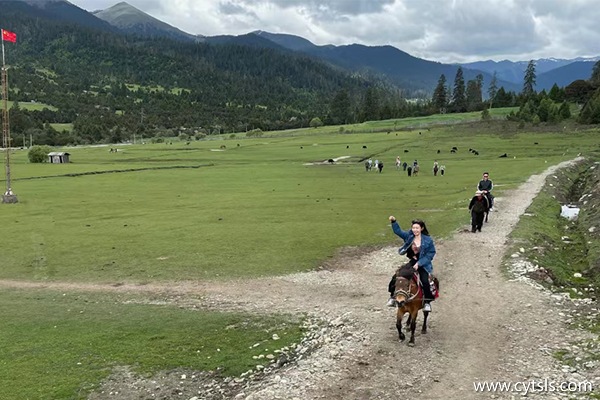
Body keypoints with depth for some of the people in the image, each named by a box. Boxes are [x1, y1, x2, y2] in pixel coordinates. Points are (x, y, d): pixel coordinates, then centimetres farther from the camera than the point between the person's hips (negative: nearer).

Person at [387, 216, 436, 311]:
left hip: (423, 265, -4)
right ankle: (393, 297, 9)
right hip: (411, 263, 4)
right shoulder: (409, 236, -1)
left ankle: (427, 302, -5)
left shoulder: (428, 240, -11)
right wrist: (393, 221, -18)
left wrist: (419, 263, -17)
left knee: (425, 281, -24)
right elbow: (398, 231, -1)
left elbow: (430, 254, -10)